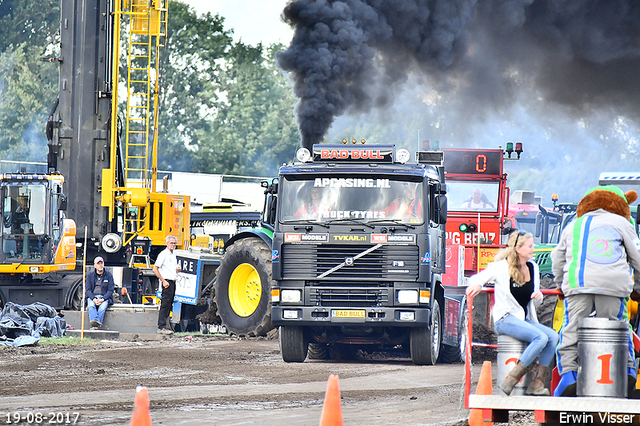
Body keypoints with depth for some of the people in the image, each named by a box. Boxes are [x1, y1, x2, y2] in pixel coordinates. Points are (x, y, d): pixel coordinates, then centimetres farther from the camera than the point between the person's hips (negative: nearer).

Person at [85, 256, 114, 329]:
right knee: (91, 305, -34)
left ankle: (96, 326, -46)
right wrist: (94, 299, -16)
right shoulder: (90, 276, 12)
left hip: (104, 297, -1)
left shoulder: (109, 275, 8)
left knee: (103, 307, -34)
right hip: (92, 297, 1)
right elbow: (88, 290, 4)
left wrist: (102, 299, -15)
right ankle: (95, 322, -54)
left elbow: (110, 291, 2)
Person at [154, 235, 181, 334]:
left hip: (173, 282, 9)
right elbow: (155, 269, -13)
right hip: (167, 283, -9)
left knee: (169, 305, 10)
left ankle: (164, 326, 14)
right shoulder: (163, 254, -8)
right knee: (165, 305, -11)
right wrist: (163, 281, -16)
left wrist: (178, 270, 5)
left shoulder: (174, 255, 18)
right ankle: (161, 327, -12)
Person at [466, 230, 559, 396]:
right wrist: (476, 285, -23)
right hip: (505, 319, -7)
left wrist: (538, 296, -3)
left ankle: (537, 384, -19)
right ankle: (510, 381, -26)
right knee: (541, 337, -29)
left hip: (526, 320, 7)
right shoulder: (502, 267, -4)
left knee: (553, 336, -20)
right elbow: (477, 278, 1)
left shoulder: (532, 267, 13)